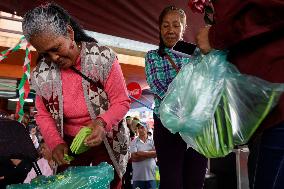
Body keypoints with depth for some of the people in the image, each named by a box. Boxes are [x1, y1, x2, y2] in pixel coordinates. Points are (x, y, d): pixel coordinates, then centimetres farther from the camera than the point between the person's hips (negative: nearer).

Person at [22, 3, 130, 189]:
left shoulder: (103, 58, -19)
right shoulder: (41, 74, -8)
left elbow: (122, 101, -14)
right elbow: (43, 115, 3)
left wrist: (103, 123, -32)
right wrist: (55, 143, -13)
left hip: (107, 141, -2)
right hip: (69, 145, 3)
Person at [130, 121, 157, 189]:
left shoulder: (152, 141, 6)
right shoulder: (134, 142, 1)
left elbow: (155, 153, -11)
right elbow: (134, 158, -11)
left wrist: (141, 153, -13)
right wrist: (150, 154, -8)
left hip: (151, 176, 1)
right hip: (138, 177, -1)